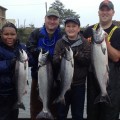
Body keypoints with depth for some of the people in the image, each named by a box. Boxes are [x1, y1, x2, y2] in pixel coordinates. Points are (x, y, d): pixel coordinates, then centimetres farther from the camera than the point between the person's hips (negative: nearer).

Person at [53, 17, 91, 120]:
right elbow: (55, 61, -7)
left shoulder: (84, 42, -1)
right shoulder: (60, 42, 1)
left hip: (79, 84, -1)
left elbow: (88, 61, -10)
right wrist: (61, 56, -28)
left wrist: (76, 54, -26)